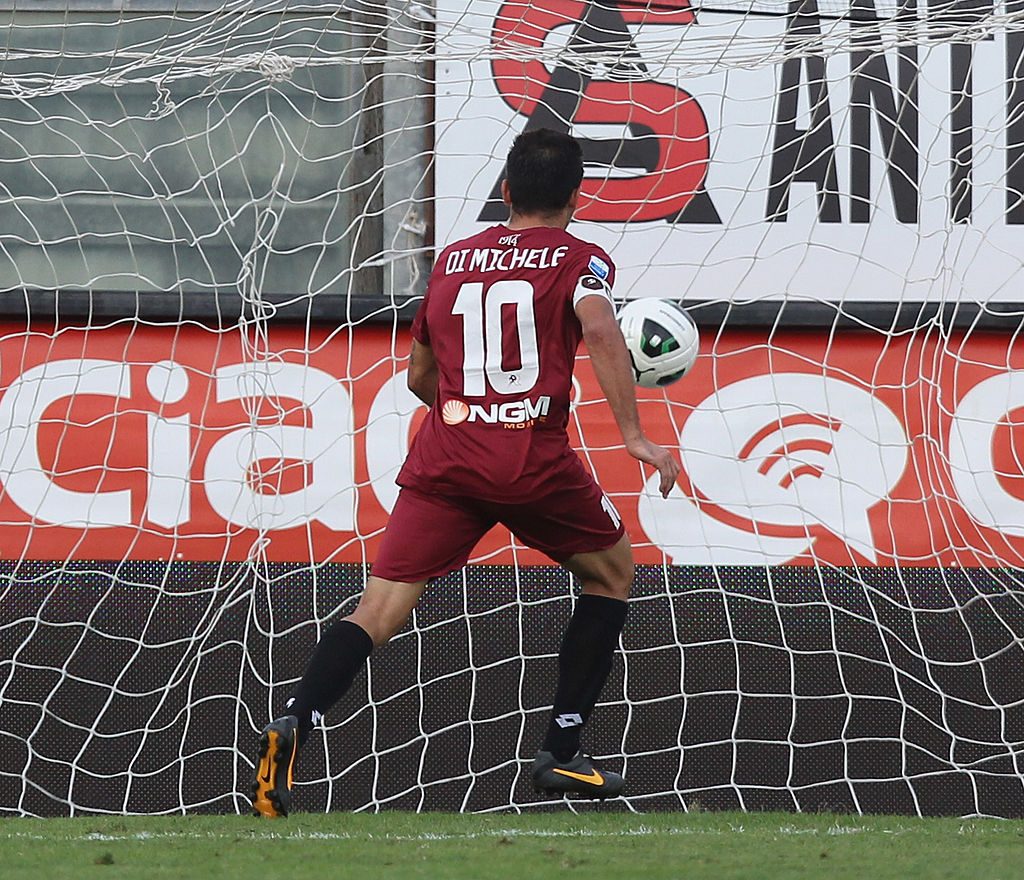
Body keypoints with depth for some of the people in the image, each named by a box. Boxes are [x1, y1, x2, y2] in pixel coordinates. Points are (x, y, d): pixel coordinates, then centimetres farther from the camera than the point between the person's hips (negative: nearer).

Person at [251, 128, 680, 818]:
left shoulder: (454, 259, 21)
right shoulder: (579, 259, 8)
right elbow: (599, 327, -14)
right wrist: (633, 436, -17)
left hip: (445, 452, 3)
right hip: (536, 457, -3)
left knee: (380, 611, -5)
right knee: (613, 573, 22)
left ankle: (296, 724, -32)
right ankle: (561, 754, 17)